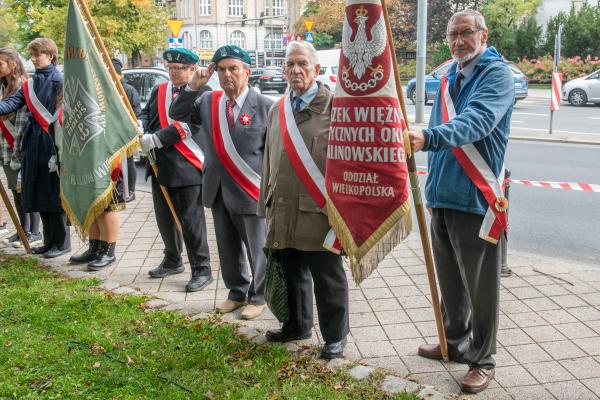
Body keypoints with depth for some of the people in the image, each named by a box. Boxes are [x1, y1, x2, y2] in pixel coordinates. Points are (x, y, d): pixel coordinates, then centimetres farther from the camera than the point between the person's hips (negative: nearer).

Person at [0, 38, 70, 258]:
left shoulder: (59, 80, -8)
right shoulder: (30, 83, 15)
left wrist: (60, 148, -19)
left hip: (52, 144, -8)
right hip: (34, 145, 8)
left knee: (54, 194, -1)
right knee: (39, 195, 12)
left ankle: (61, 243, 10)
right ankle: (49, 241, 23)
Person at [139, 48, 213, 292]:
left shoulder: (202, 92, -8)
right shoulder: (159, 91, 14)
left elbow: (189, 125, -18)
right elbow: (146, 114, 12)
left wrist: (155, 140, -21)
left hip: (187, 166, -7)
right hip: (161, 165, 7)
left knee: (191, 220, -3)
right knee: (164, 217, 17)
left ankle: (202, 270, 9)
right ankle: (172, 262, 35)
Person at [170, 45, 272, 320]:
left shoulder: (264, 106, -10)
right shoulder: (208, 101, 4)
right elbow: (177, 114, 10)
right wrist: (192, 87, -4)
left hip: (250, 193, -5)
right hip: (218, 191, 5)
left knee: (257, 250, 9)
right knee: (228, 248, 18)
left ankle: (257, 297, 27)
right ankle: (237, 292, 36)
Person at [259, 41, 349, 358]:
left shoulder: (334, 106, -6)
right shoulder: (277, 110, 15)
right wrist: (267, 201, 18)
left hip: (319, 211, -6)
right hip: (284, 211, 6)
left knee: (327, 278, 6)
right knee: (292, 272, 19)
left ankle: (335, 336, 22)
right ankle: (297, 325, 37)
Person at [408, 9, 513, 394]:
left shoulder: (497, 74, -10)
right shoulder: (448, 78, 14)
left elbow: (475, 121, -29)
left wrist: (428, 138, -45)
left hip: (476, 198, -7)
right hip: (443, 194, 7)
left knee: (480, 287, 4)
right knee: (450, 282, 19)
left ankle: (482, 359, 19)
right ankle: (455, 341, 36)